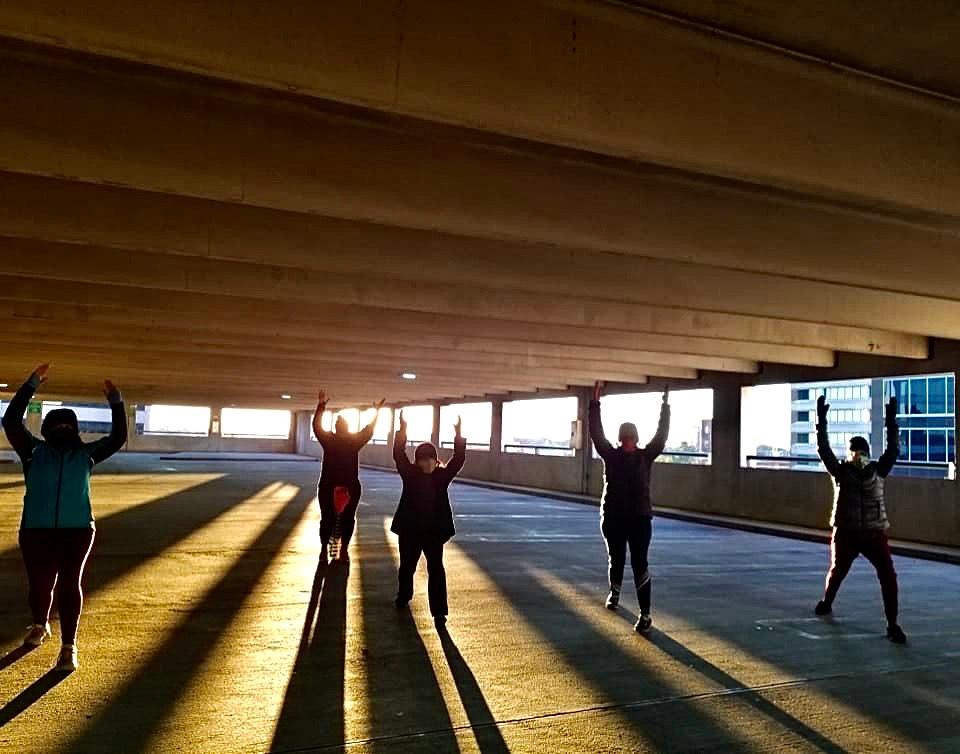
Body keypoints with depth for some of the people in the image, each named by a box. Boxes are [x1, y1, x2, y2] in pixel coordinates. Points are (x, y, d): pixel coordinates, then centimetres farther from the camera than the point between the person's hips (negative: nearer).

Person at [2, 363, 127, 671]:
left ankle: (69, 647, 0)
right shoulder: (34, 450, 6)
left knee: (70, 584, -3)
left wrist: (116, 402, 3)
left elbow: (118, 438, 12)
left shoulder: (86, 453, 10)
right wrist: (32, 384, -8)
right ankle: (40, 626, 41)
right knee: (40, 583, 10)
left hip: (77, 530, 0)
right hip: (37, 530, 0)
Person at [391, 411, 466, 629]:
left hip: (435, 530, -1)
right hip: (410, 529, 1)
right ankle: (404, 596, 45)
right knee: (407, 566, 18)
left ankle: (439, 611, -1)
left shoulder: (442, 475, -2)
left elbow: (459, 459, -13)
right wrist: (403, 431, -27)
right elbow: (398, 455, -16)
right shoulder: (409, 474, -3)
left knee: (436, 569, -4)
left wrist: (458, 435, -25)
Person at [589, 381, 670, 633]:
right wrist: (595, 403, -14)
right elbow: (596, 433, -9)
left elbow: (661, 435, -4)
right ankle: (614, 592, 43)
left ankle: (645, 614, -5)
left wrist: (665, 406, -8)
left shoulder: (645, 456, 0)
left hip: (640, 518, -1)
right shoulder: (610, 455, -1)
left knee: (640, 564, -6)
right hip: (612, 518, 1)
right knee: (616, 560, 16)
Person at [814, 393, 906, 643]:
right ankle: (826, 602, 43)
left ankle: (892, 624, -2)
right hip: (846, 533, -1)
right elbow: (823, 449, -13)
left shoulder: (877, 471, 0)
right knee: (837, 571, 16)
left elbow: (893, 449, -5)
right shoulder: (840, 471, -6)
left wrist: (891, 420, -11)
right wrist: (821, 419, -18)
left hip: (874, 533, 1)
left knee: (888, 576, -9)